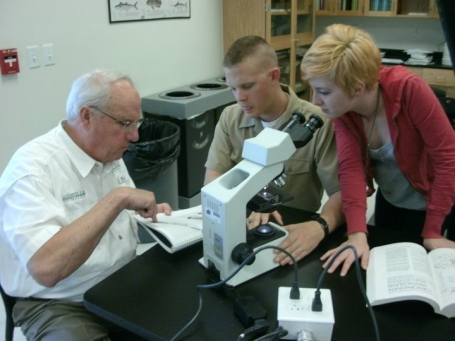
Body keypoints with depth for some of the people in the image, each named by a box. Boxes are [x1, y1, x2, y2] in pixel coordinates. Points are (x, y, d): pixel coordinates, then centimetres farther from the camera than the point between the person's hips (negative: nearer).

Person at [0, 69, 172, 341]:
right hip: (61, 306, -6)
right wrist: (117, 198, -33)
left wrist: (148, 214, -4)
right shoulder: (31, 168, -21)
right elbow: (46, 269, -33)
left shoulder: (108, 153, 3)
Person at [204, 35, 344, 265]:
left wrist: (320, 226, -33)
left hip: (296, 233, -1)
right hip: (242, 227, 1)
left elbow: (342, 191, -14)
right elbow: (212, 182, -4)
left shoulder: (316, 123, -13)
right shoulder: (230, 118, 1)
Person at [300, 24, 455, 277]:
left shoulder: (409, 90, -33)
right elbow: (351, 167, -25)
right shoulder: (341, 106, -19)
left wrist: (432, 232, -24)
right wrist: (357, 233, -37)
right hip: (392, 202, 4)